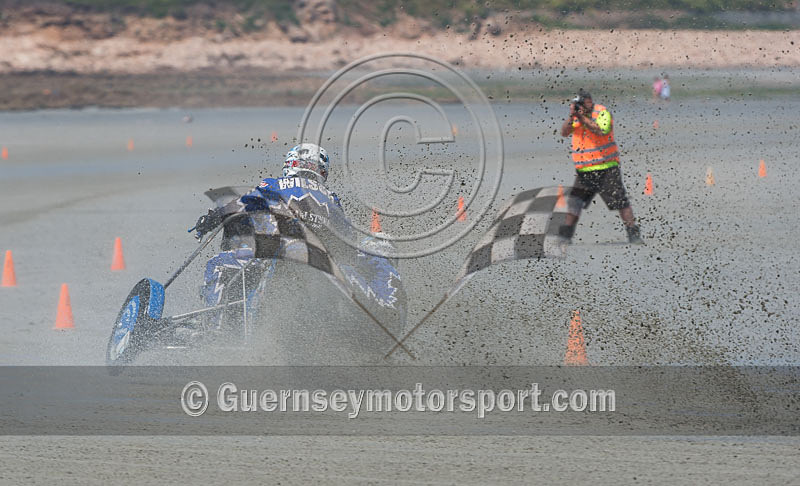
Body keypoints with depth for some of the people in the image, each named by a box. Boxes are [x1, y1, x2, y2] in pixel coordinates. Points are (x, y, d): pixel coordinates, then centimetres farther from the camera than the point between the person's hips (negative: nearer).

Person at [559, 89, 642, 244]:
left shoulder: (602, 112, -7)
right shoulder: (576, 115, 10)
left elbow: (602, 131, -23)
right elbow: (564, 132, 1)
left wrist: (583, 118, -23)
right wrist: (571, 116, -15)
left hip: (606, 168, -5)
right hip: (584, 171, 5)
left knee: (619, 201, -3)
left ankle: (633, 233, 2)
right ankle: (565, 234, 8)